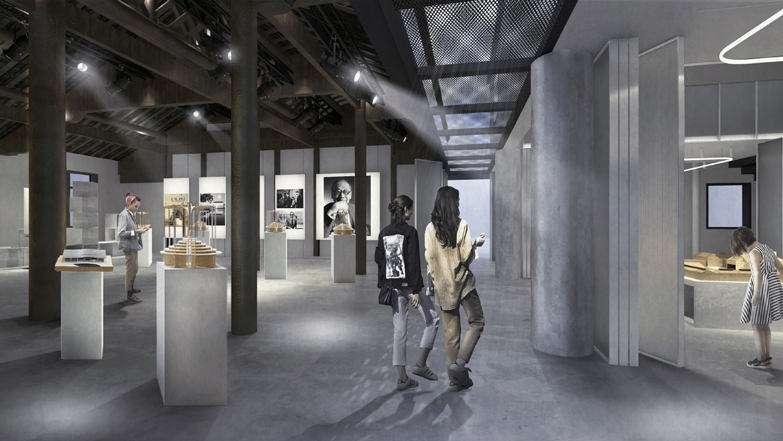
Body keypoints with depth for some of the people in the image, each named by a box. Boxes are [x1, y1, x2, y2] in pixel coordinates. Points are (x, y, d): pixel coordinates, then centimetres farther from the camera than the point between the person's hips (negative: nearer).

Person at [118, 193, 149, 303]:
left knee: (135, 268, 20)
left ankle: (131, 288, 37)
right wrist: (136, 232, -24)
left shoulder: (131, 215, 12)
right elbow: (121, 233, -21)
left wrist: (139, 230, 7)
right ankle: (129, 294, 7)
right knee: (130, 269, -2)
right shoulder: (123, 215, -14)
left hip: (134, 246, 9)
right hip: (128, 246, -9)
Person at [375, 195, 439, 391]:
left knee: (399, 331, 10)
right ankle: (420, 364, 10)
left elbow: (378, 258, 10)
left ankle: (402, 377, 14)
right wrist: (416, 290, -16)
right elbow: (413, 263, -16)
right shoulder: (409, 232, -12)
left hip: (393, 286, 7)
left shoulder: (384, 233, 7)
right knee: (432, 320, 12)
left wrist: (383, 285, 17)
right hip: (408, 285, -6)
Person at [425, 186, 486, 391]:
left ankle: (456, 378, 19)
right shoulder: (461, 225, -10)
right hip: (462, 282, -4)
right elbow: (466, 257, -11)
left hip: (442, 285, 4)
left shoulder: (430, 228, 0)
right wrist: (476, 244, 6)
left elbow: (429, 257, 0)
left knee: (450, 331, 11)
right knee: (477, 322, 11)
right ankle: (460, 363, -4)